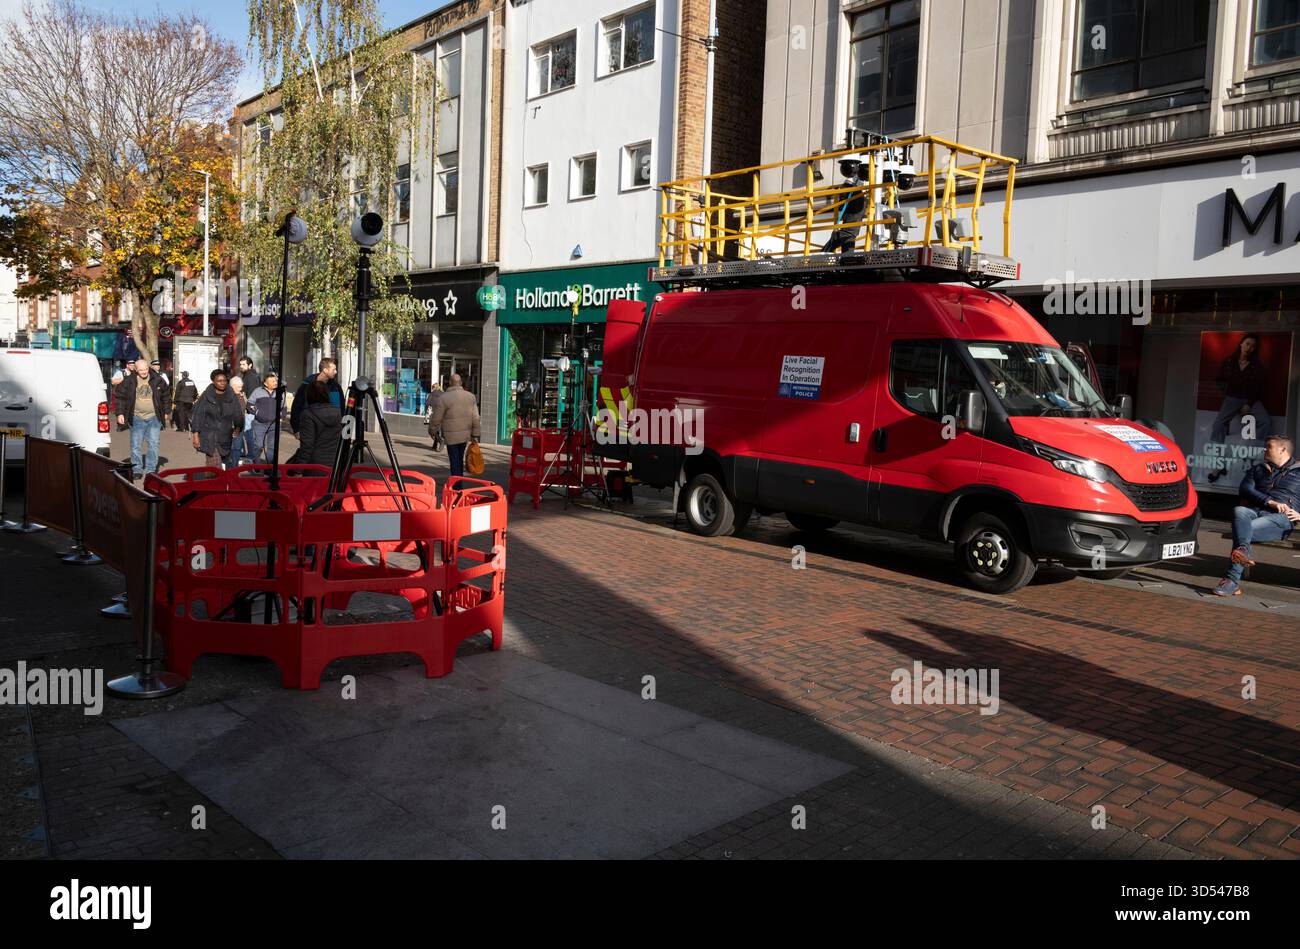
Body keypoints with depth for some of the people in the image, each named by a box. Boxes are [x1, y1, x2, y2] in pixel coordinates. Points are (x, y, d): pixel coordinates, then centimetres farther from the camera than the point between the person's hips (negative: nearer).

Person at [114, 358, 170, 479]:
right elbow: (119, 396, 3)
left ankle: (151, 469, 8)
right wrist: (120, 413, -2)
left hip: (154, 417, 1)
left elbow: (165, 396, 13)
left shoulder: (157, 380, 1)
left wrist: (165, 412, 12)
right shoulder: (129, 381, -3)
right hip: (137, 418, 0)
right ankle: (136, 470, 13)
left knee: (153, 444, 0)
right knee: (135, 445, 4)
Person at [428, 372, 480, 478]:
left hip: (451, 436, -5)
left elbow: (436, 418, -5)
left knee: (454, 462, 1)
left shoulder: (444, 398, -11)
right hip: (465, 435, 5)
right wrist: (475, 435, 6)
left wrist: (431, 431, 11)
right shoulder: (470, 396, 3)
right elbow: (475, 418, 1)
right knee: (460, 460, 19)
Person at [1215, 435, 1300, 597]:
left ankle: (1232, 580, -41)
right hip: (1253, 510, 3)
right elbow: (1245, 489, 9)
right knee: (1239, 511, -36)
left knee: (1247, 529, -34)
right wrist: (1270, 502, -7)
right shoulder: (1258, 469, 31)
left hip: (1281, 517, -3)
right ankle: (1242, 550, -59)